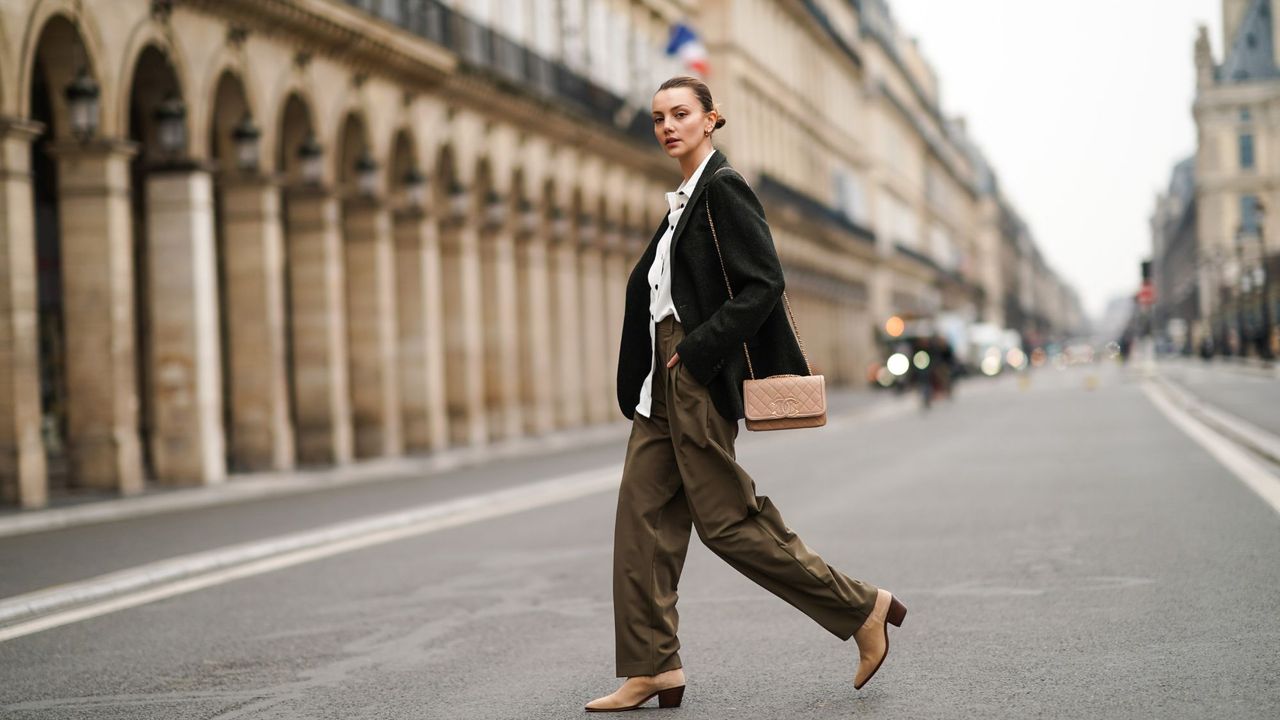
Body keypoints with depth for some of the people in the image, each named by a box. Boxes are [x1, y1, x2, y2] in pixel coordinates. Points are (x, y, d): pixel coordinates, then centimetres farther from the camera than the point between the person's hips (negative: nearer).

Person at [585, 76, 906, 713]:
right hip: (665, 381, 9)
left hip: (701, 376, -9)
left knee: (725, 521, -6)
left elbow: (764, 283, -18)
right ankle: (651, 667, 9)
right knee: (643, 516, 5)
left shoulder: (724, 189, -10)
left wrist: (698, 349, -19)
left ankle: (862, 608, 6)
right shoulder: (684, 200, 17)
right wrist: (656, 369, 14)